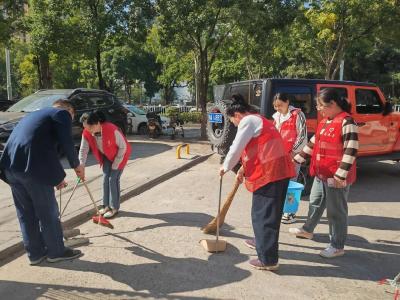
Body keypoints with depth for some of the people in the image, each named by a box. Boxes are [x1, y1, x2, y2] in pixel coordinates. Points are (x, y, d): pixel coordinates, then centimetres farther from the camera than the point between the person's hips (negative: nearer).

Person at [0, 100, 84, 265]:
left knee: (26, 213, 17)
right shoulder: (62, 113, 6)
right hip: (33, 167, -8)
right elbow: (66, 143, -7)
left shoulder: (34, 114, 32)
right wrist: (76, 165, 9)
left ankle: (35, 253, 28)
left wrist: (56, 176, 33)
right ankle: (56, 251, 21)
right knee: (48, 212, 7)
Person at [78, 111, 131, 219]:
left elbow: (123, 147, -26)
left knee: (113, 179, -7)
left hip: (120, 155, -6)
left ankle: (114, 208, 6)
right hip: (107, 156, 6)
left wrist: (115, 165, -19)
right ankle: (107, 205, 20)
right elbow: (83, 150, -13)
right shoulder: (86, 133, -20)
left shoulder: (112, 130, -37)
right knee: (105, 179, 6)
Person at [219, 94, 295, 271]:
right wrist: (243, 169, 29)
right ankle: (261, 242, 41)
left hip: (268, 173, -10)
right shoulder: (257, 120, 24)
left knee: (264, 214, -3)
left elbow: (236, 149, -10)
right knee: (267, 212, 23)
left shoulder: (247, 121, -7)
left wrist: (225, 167, 5)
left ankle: (268, 260, 5)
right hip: (279, 170, 10)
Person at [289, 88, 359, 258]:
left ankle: (337, 246, 18)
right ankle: (307, 230, 43)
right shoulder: (325, 122, 11)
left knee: (336, 211, 3)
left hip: (336, 177, -9)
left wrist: (341, 175, -23)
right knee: (315, 202, 23)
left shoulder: (346, 121, -17)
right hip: (321, 174, 9)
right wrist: (297, 159, 21)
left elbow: (351, 151, -21)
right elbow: (314, 143, 19)